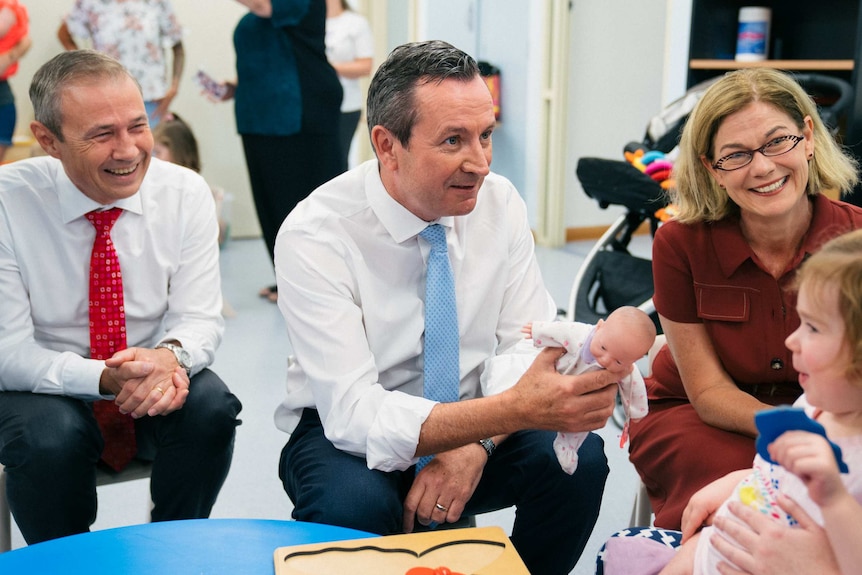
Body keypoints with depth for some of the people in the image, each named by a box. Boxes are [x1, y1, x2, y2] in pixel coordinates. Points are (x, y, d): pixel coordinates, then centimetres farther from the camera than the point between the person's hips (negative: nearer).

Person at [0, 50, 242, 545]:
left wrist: (171, 355, -32)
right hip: (50, 392, -1)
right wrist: (103, 378, -34)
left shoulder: (186, 193, -9)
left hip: (157, 388, 2)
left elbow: (201, 318, -7)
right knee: (49, 438, -32)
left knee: (211, 407, -28)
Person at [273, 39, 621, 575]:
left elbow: (528, 342, -7)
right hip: (343, 430, -3)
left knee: (579, 460, -23)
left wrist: (477, 443, -27)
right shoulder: (315, 235, -23)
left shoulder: (500, 202, -9)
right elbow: (353, 410, -30)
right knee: (353, 505, -35)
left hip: (466, 421, 4)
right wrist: (514, 409, -44)